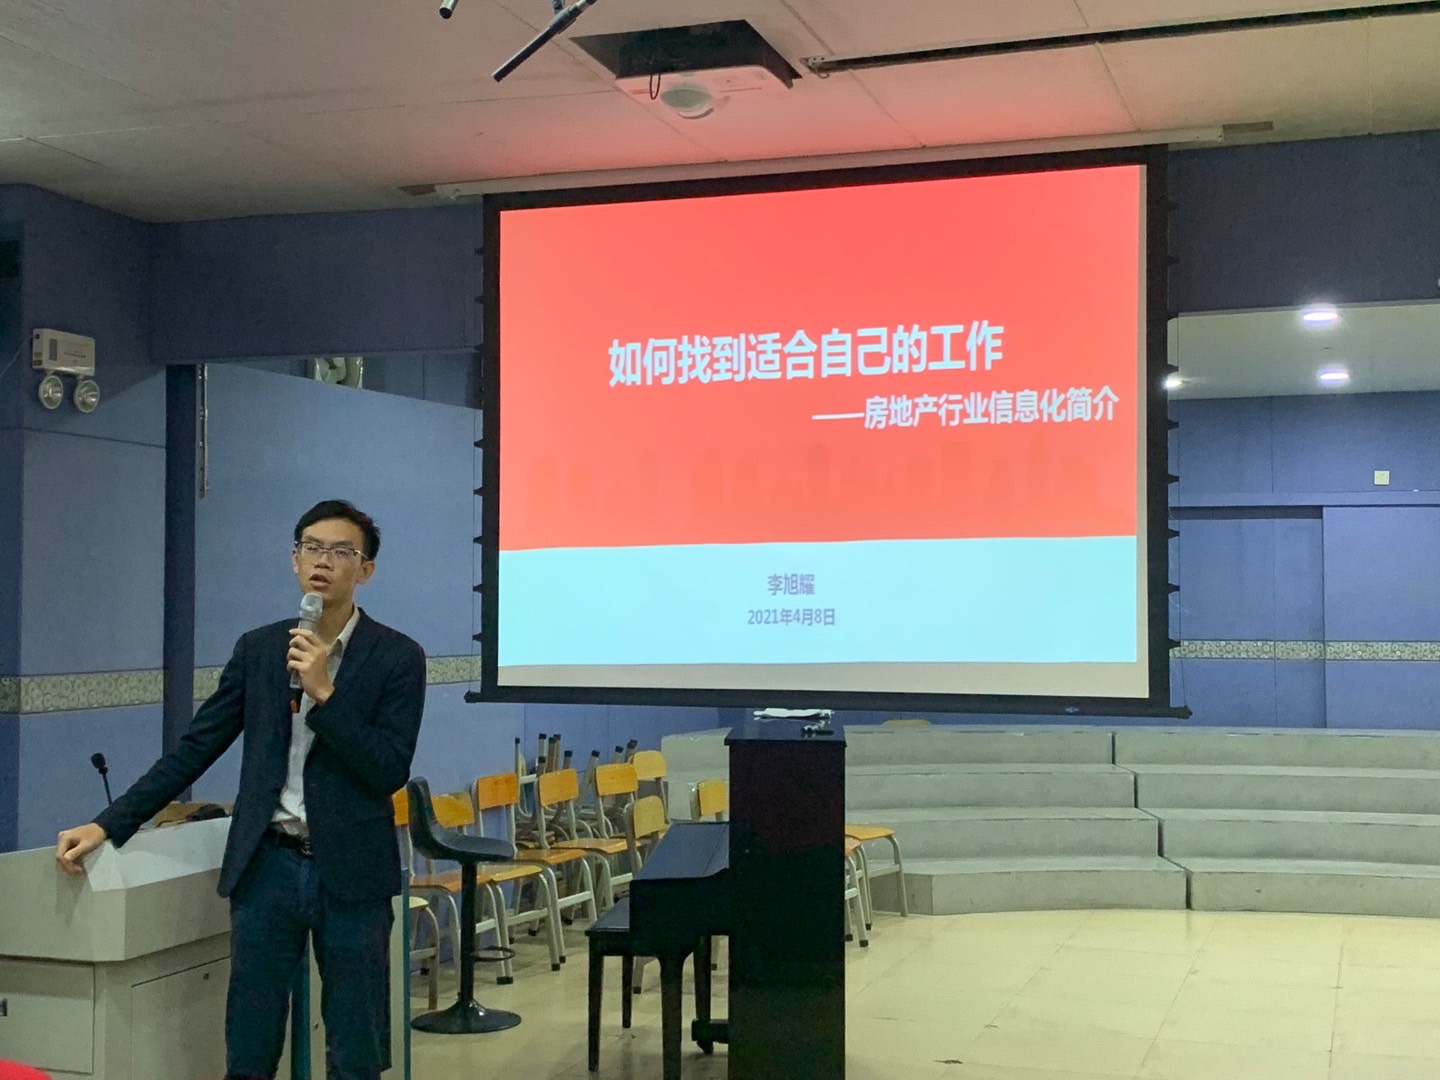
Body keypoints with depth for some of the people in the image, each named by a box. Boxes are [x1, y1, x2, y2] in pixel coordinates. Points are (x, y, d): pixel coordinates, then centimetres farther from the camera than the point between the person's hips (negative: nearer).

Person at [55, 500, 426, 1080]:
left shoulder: (398, 656, -3)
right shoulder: (258, 648, 7)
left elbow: (391, 771, -10)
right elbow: (195, 747, 8)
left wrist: (324, 692, -18)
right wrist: (108, 825, 2)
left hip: (351, 873, -2)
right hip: (267, 865, 3)